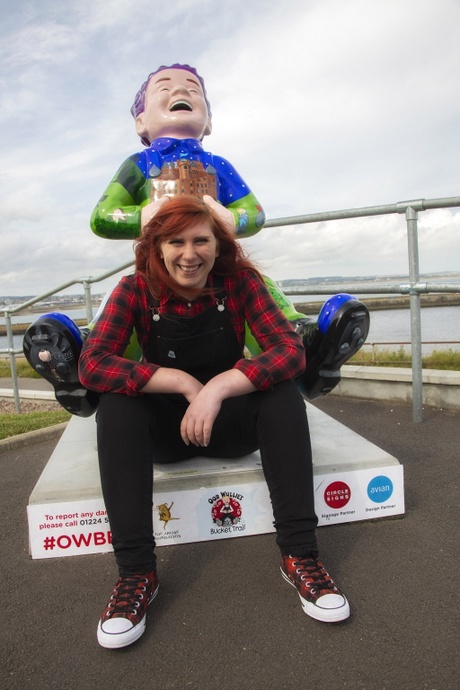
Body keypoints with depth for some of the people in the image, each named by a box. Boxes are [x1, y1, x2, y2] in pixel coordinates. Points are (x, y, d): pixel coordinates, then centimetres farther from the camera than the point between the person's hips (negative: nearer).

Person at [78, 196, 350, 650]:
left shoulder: (240, 281, -12)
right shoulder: (135, 290, -12)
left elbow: (291, 350, -23)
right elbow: (91, 365, -24)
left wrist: (217, 389, -35)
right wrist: (184, 383, -29)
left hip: (230, 422, 0)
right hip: (164, 429, 0)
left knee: (282, 392, -26)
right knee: (116, 404, -28)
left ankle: (300, 555, -20)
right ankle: (136, 572, -23)